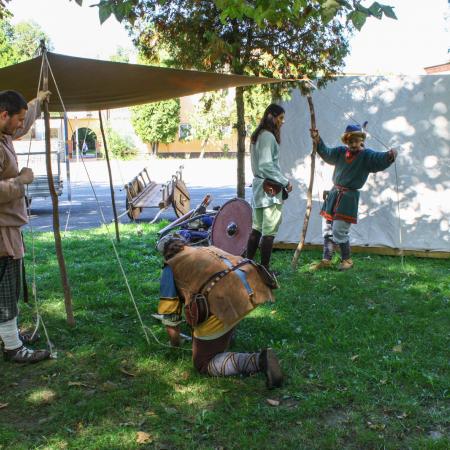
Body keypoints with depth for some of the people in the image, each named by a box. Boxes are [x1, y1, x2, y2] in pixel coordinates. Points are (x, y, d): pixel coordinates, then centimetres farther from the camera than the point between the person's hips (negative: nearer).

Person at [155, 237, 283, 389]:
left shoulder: (171, 267, 20)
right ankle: (226, 334, 31)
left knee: (204, 363, 8)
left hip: (223, 300, -6)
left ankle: (259, 360, -13)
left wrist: (175, 341, 38)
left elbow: (167, 311, 19)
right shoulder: (209, 249, 37)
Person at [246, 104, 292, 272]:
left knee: (256, 228, 13)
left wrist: (281, 181, 14)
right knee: (269, 231, -4)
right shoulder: (268, 136, -14)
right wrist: (285, 182, -14)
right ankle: (265, 269, 1)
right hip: (270, 188, -9)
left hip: (258, 185, 9)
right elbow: (266, 165, -21)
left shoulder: (257, 135, 14)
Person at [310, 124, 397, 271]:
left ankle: (347, 260, 12)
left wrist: (390, 156, -44)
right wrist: (318, 140, -14)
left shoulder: (366, 155, -9)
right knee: (327, 228, 11)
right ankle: (326, 260, 23)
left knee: (339, 230, -9)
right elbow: (327, 154, 0)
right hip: (334, 193, 6)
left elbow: (380, 159, -23)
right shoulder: (341, 151, 7)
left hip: (349, 196, -6)